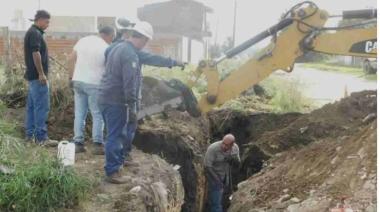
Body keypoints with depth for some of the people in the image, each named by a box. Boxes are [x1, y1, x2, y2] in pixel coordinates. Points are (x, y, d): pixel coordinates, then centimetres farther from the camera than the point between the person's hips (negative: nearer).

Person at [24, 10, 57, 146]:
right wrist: (41, 74, -21)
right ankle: (41, 137, -7)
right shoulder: (35, 33, -14)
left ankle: (30, 135, 18)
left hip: (32, 75, 11)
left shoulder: (32, 32, 18)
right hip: (37, 76, -11)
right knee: (42, 106, -9)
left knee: (32, 106, 12)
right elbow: (36, 54, -21)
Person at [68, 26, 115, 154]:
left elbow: (71, 59, 9)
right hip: (94, 84, -5)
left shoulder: (83, 40, 8)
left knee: (79, 114, 10)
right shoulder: (106, 48, -8)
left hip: (78, 81, 5)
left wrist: (72, 77, 14)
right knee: (98, 115, 3)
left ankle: (78, 143, 12)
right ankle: (97, 145, 2)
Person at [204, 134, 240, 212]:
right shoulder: (213, 148, -28)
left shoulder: (235, 148, -10)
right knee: (216, 203, -4)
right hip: (213, 177, -6)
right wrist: (217, 180, -23)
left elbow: (237, 163, 1)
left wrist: (233, 159, -23)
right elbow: (207, 166, -25)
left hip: (225, 177, 6)